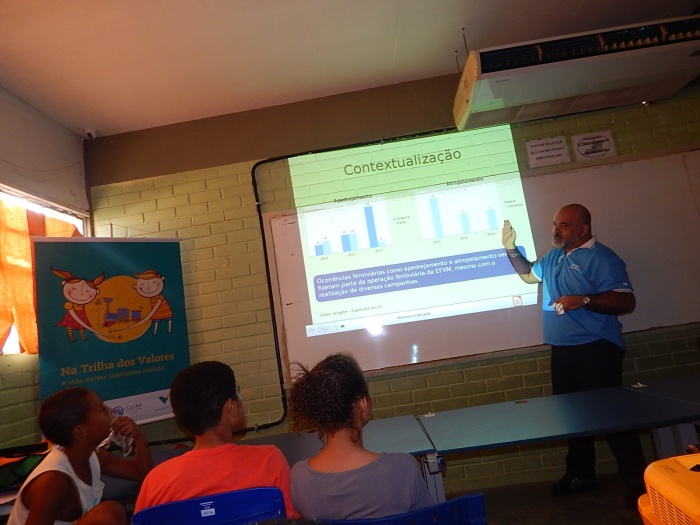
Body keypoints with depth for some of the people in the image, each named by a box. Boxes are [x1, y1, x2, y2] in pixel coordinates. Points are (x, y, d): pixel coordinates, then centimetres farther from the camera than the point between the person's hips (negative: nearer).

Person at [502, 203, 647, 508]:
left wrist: (584, 300, -31)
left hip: (595, 350, -8)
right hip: (562, 350, 9)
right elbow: (528, 274, 28)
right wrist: (511, 248, 14)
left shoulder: (600, 258, -13)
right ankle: (581, 474, 30)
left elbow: (626, 302, -19)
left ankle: (638, 483, 11)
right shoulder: (553, 257, 13)